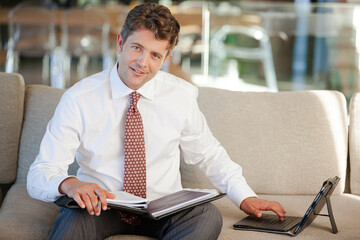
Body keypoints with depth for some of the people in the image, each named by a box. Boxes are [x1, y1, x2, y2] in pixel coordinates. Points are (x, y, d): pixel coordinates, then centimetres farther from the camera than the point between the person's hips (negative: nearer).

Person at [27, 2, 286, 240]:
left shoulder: (181, 96, -2)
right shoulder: (79, 99, -9)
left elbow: (209, 155, 14)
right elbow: (39, 176, -13)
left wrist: (245, 197, 2)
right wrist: (69, 183, -36)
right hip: (100, 208, -3)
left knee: (208, 216, -30)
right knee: (72, 218, -37)